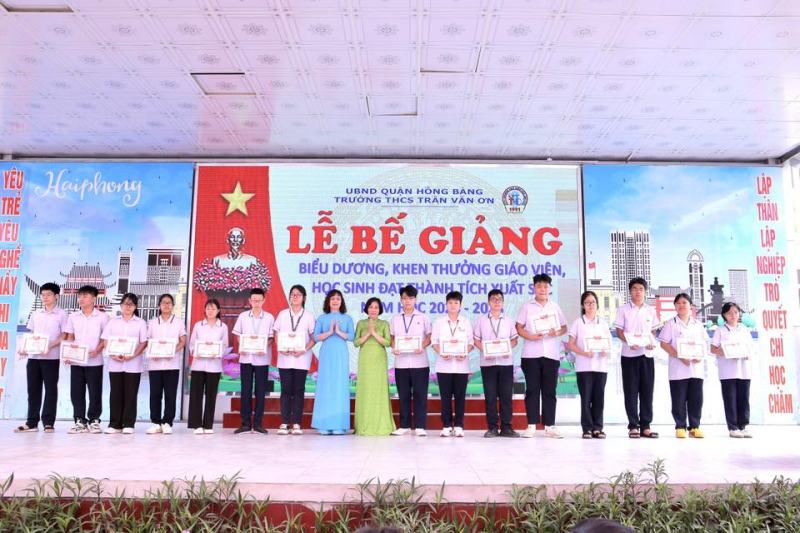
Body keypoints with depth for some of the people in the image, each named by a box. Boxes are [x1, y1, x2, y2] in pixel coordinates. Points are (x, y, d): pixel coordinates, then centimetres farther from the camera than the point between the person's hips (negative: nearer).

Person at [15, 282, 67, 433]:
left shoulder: (61, 314, -1)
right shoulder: (36, 314, 14)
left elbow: (64, 336, -5)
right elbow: (30, 334, 17)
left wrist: (49, 346, -18)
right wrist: (24, 347, 0)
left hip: (51, 357, -5)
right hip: (33, 356, 5)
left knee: (50, 389, 0)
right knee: (33, 389, 7)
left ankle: (48, 422, 4)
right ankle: (32, 422, 13)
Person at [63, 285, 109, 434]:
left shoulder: (102, 317, 0)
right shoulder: (73, 317, 10)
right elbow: (70, 337, 11)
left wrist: (97, 351, -16)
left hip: (95, 361, -3)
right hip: (76, 361, 3)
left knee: (95, 392, 1)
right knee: (76, 392, 5)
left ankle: (94, 420, 11)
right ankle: (80, 421, 14)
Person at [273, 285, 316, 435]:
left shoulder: (309, 316, 5)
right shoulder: (282, 314, 10)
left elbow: (314, 338, 2)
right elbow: (276, 335, 7)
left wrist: (304, 350, -14)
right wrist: (281, 348, -10)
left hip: (301, 358, -1)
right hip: (285, 357, 1)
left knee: (298, 390, 0)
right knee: (285, 390, 0)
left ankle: (296, 424, 4)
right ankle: (284, 423, 4)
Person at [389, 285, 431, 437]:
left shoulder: (423, 317, 6)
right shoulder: (395, 319, 12)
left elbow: (429, 336, 3)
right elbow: (392, 337, 13)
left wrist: (422, 347, -15)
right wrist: (394, 348, -7)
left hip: (419, 362, -2)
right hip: (401, 362, 2)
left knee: (420, 394, -1)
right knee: (403, 395, 6)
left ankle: (420, 426, 5)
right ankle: (404, 425, 14)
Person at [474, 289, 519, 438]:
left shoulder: (509, 321, 11)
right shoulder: (482, 320, 7)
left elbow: (514, 340, 11)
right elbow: (476, 340, 4)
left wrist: (508, 347, -9)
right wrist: (484, 350, -13)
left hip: (506, 361, 1)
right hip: (488, 362, -1)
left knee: (506, 395, 2)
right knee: (490, 395, 1)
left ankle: (506, 427, 9)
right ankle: (492, 427, 7)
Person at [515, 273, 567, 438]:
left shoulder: (555, 307, 12)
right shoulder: (527, 307, 7)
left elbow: (564, 327, 13)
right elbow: (519, 327, 4)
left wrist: (557, 333, -9)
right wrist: (530, 336, -13)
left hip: (551, 354, 2)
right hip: (531, 354, -1)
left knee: (549, 391, 3)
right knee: (532, 390, 0)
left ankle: (549, 425, 8)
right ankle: (531, 425, 4)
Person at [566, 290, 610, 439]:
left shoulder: (603, 323, 12)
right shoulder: (578, 323, 5)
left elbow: (609, 343, 11)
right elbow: (571, 344, 1)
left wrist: (606, 351, -11)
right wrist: (584, 353, -15)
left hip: (600, 364, 2)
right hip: (583, 365, -2)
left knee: (599, 397, 3)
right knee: (586, 397, -2)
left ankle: (597, 427, 11)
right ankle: (587, 428, 6)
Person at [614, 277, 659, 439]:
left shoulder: (650, 310, 11)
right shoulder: (623, 310, 3)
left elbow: (653, 331, 13)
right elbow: (619, 331, 0)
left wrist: (652, 343, -8)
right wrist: (629, 342, -18)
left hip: (647, 354, 3)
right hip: (629, 354, -2)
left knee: (647, 391, 3)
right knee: (631, 391, -1)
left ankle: (645, 426, 11)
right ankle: (633, 426, 5)